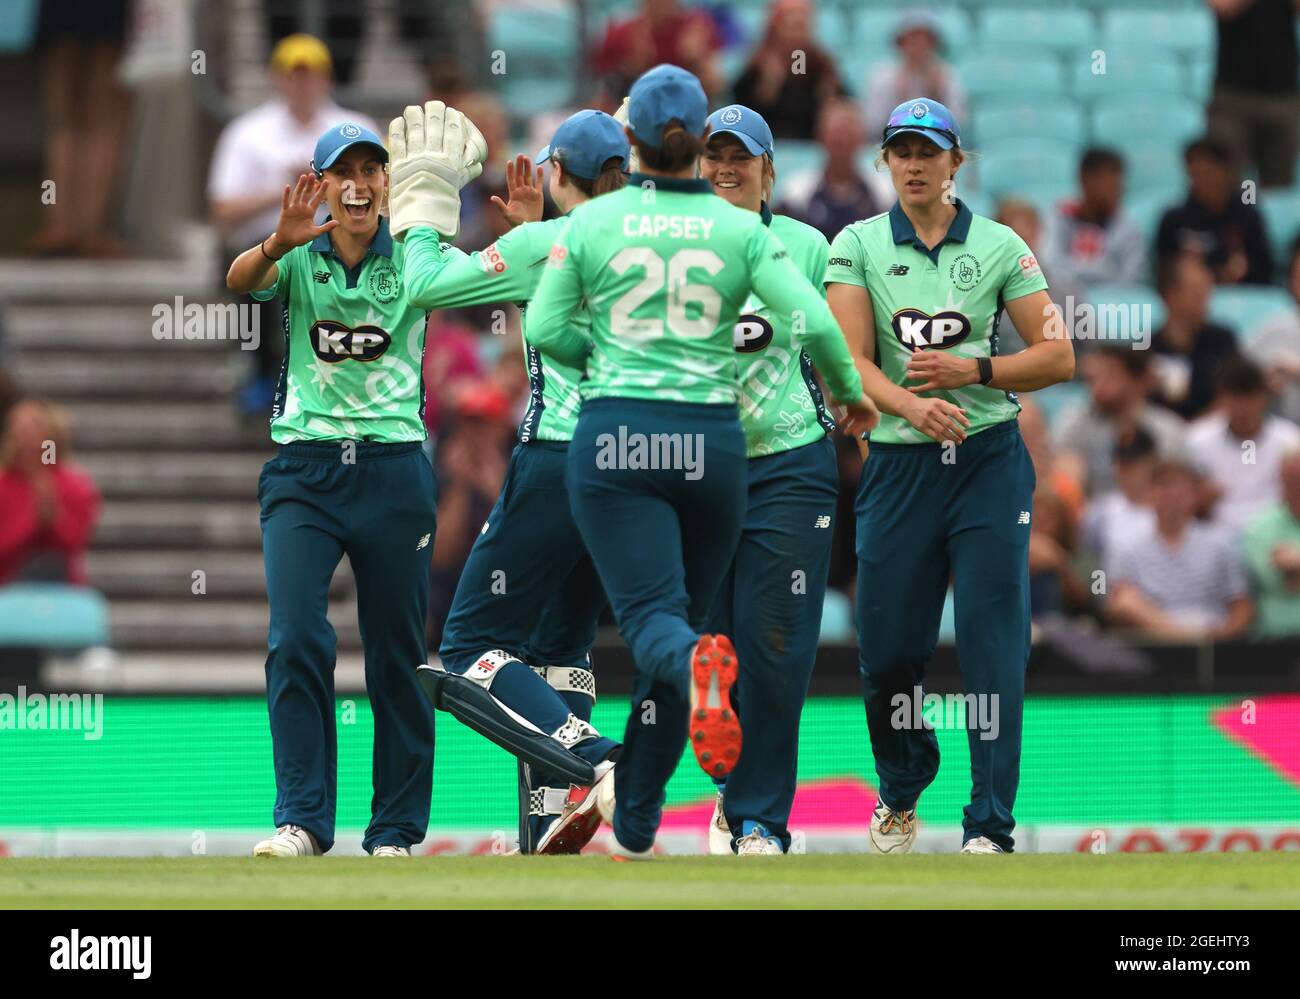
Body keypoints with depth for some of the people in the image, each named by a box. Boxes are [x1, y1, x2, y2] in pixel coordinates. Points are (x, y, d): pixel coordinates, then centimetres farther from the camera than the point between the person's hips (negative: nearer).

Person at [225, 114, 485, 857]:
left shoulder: (412, 259, 3)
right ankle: (303, 818, -10)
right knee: (296, 639, -13)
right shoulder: (297, 261, 2)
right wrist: (278, 244, -40)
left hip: (395, 467, 0)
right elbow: (241, 281, -18)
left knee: (398, 651, 5)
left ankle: (396, 830, 13)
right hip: (304, 469, 0)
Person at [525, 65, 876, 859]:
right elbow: (816, 322, -7)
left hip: (615, 438, -2)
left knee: (655, 618, -9)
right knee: (682, 616, 14)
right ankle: (635, 823, 18)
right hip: (711, 440, 2)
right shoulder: (742, 229, 2)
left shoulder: (593, 221, 1)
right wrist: (850, 395, 11)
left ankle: (698, 667, -48)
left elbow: (544, 330, 1)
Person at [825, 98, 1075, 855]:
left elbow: (1058, 358, 3)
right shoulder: (859, 245, 4)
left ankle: (990, 828, -5)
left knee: (994, 648, -8)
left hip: (989, 460, -1)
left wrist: (971, 372, -12)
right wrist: (914, 405, -24)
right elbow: (851, 359, -6)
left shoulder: (1000, 247, 4)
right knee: (888, 653, 4)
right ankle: (901, 792, 31)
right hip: (898, 467, 1)